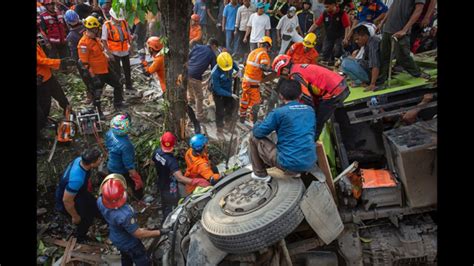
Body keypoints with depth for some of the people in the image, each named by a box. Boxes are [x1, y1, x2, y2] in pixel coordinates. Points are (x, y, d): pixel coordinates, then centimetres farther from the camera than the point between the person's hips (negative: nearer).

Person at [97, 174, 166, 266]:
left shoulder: (100, 201, -27)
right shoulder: (124, 215, -46)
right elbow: (138, 234, -31)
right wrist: (160, 232, -22)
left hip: (115, 238, 7)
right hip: (129, 244, -6)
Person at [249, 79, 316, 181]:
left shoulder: (278, 112, -11)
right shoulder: (310, 110, 7)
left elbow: (257, 132, -4)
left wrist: (262, 123, 20)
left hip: (289, 164, -6)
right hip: (310, 164, 6)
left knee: (254, 138, 11)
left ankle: (260, 174, 19)